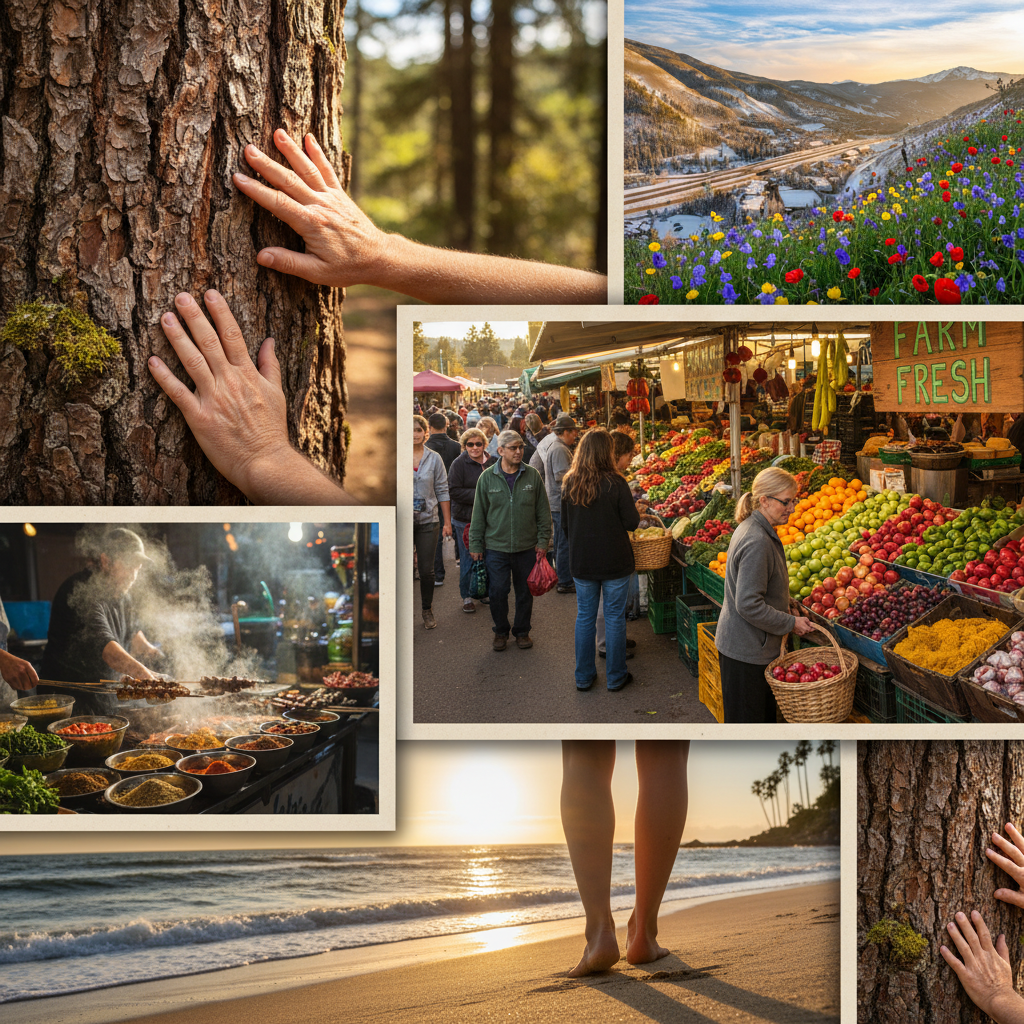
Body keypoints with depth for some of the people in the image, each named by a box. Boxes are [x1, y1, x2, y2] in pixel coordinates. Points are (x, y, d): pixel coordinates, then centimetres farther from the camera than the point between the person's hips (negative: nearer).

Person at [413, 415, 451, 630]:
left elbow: (442, 491, 5)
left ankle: (427, 610, 22)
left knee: (427, 570, 6)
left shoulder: (434, 459, 3)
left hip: (427, 521, 1)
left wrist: (447, 522, 4)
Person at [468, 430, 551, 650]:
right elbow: (479, 514, 3)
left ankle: (522, 631, 27)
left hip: (527, 548, 1)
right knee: (497, 592, 0)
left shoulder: (532, 476, 0)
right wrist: (476, 545, 2)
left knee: (525, 592, 10)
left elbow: (543, 512, 6)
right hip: (496, 547, -1)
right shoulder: (487, 477, -2)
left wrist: (543, 541, 2)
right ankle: (501, 631, 20)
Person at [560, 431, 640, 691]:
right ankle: (616, 677, 17)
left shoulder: (569, 484, -3)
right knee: (614, 617, 8)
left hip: (581, 562, 3)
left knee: (585, 617, 13)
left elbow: (564, 524, 7)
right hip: (614, 562, -3)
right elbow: (631, 522, -12)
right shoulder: (615, 483, -16)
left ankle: (584, 676, 21)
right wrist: (636, 511, 10)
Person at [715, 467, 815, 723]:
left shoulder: (753, 529, 7)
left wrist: (787, 614, 11)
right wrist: (791, 623, -16)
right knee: (747, 720, 1)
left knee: (765, 713, 19)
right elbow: (749, 605, -26)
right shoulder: (757, 542, -25)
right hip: (746, 650, -10)